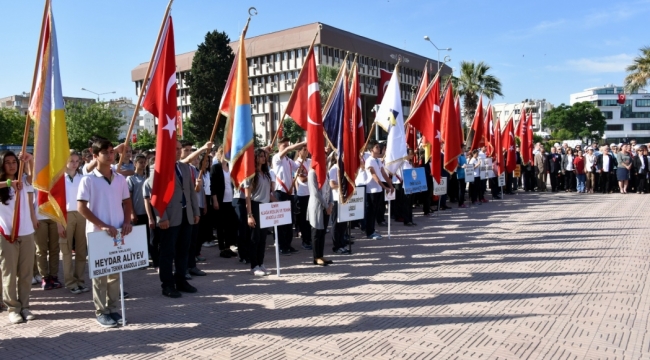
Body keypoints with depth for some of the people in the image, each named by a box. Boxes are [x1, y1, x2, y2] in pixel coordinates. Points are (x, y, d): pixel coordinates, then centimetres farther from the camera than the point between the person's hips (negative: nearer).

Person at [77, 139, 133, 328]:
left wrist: (127, 222, -2)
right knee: (99, 273, 4)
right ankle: (101, 312, 14)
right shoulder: (88, 180, -8)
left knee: (115, 272, 11)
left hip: (117, 232, 4)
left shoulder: (120, 179, 6)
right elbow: (81, 207, -11)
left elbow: (127, 202, 14)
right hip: (97, 233, -4)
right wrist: (102, 226, -17)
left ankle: (113, 308, 23)